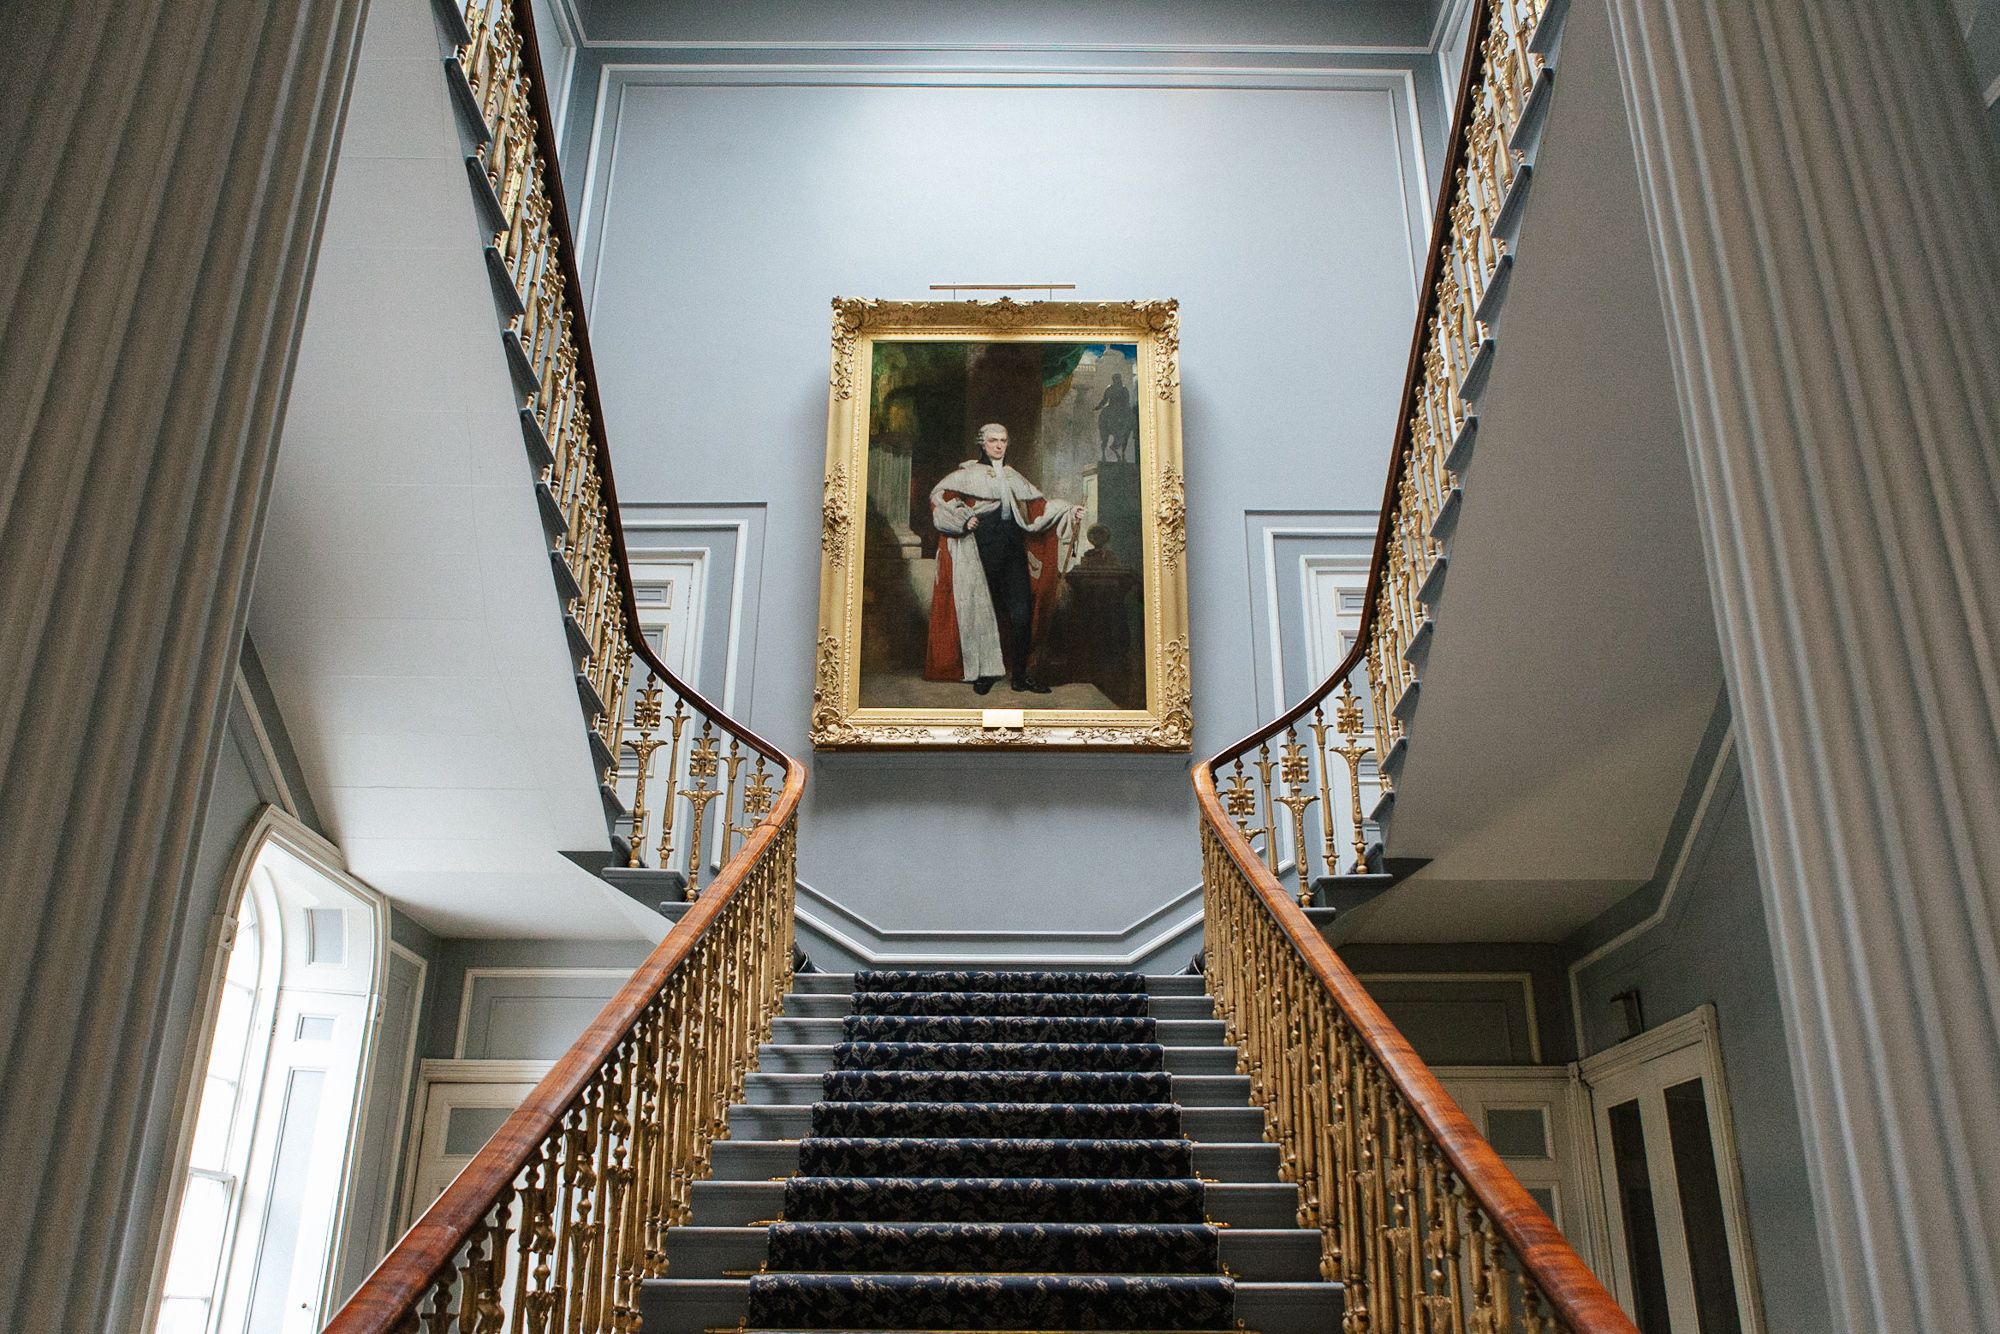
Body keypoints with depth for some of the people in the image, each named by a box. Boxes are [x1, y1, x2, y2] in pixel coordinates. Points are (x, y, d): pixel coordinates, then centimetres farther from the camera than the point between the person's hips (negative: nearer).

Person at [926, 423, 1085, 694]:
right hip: (983, 552, -4)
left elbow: (1038, 507, 14)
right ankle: (984, 672, 11)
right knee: (983, 610, 0)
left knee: (1022, 612, -5)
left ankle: (1020, 674, 2)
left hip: (1013, 552, 4)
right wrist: (963, 519, -12)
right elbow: (938, 496, -3)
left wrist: (1068, 512, 1)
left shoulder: (1014, 478, 20)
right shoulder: (968, 473, 6)